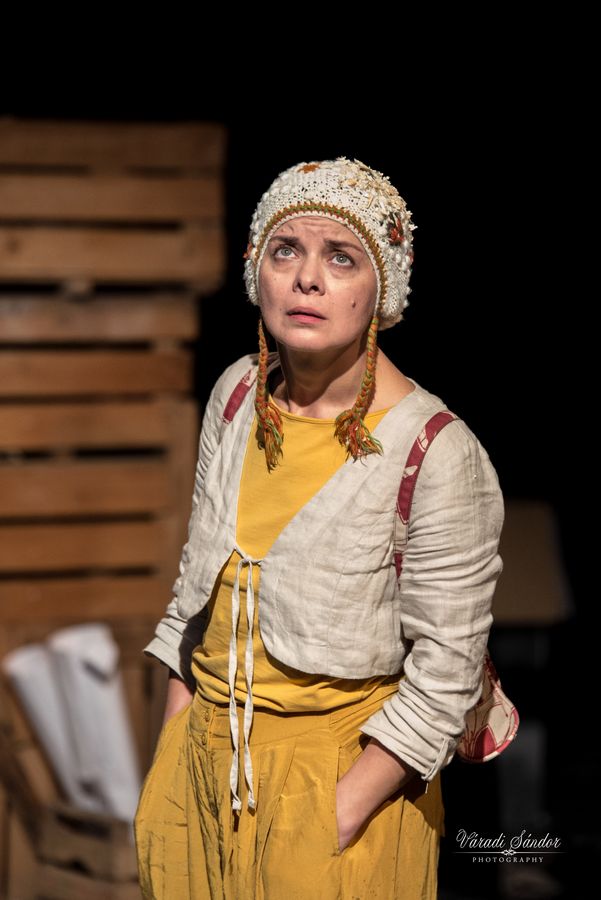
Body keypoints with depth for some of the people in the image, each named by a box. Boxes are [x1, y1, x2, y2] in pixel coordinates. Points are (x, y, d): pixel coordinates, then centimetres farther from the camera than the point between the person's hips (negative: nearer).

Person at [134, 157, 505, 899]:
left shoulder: (439, 455, -21)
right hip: (203, 745, 6)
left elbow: (446, 675, -17)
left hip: (345, 769, -5)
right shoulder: (239, 391, -2)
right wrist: (171, 747, 7)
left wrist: (340, 817, -18)